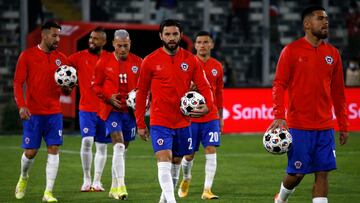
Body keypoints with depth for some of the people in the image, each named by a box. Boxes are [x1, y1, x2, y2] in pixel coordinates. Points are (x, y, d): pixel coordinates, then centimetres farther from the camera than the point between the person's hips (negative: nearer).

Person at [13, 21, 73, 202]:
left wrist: (67, 88, -12)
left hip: (54, 112, 3)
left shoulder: (61, 58, 7)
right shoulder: (27, 56, -2)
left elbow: (66, 90, 13)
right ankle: (23, 177, 32)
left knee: (54, 150, -6)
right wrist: (21, 105, -17)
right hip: (33, 112, -3)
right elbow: (17, 83, -4)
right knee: (30, 151, 0)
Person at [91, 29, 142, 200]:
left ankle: (114, 187, 24)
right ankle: (121, 186, -24)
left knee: (122, 149, 12)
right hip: (111, 109, -3)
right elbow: (95, 85, 3)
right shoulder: (104, 62, -2)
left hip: (130, 110, 3)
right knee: (119, 145, -19)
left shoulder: (138, 63, 2)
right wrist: (108, 97, -12)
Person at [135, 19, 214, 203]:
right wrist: (140, 124, 1)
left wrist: (207, 106, -18)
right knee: (164, 160, -17)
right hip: (160, 122, -3)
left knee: (176, 161, 15)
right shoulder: (150, 61, -4)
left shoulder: (190, 60, 2)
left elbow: (204, 86, 3)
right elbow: (141, 93, 2)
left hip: (183, 122, 3)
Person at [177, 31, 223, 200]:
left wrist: (220, 116, 16)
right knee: (189, 154, 6)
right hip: (190, 116, -2)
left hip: (211, 117, 2)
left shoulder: (217, 66, 6)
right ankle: (186, 179, 36)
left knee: (211, 151, -11)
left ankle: (207, 190, -10)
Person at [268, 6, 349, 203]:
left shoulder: (332, 53, 9)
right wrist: (279, 116, -18)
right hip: (298, 126, -4)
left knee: (323, 173, -2)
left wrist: (343, 126, 12)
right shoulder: (291, 50, -3)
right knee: (297, 173, 2)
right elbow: (279, 85, -6)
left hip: (325, 127, 4)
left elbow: (338, 92, 13)